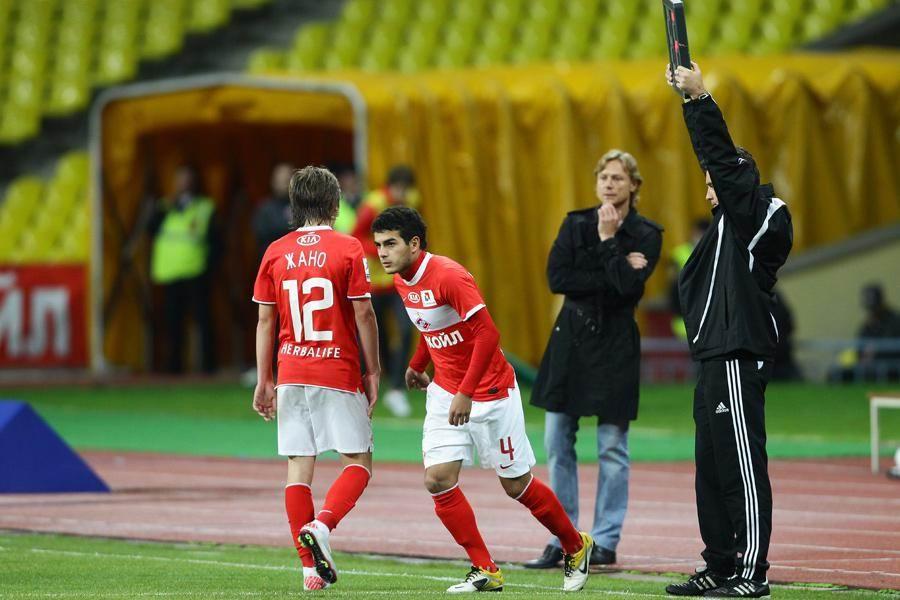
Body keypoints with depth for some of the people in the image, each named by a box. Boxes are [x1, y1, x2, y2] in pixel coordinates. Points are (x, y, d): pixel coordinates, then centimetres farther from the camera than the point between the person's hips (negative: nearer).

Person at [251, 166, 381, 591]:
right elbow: (363, 314, -7)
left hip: (291, 376, 3)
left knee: (298, 467, 5)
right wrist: (373, 371, 1)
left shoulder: (275, 253, 5)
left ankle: (311, 566, 3)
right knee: (358, 461, 5)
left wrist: (264, 380, 11)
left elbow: (265, 320, 6)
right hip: (338, 375, -3)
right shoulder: (348, 249, -5)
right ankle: (322, 525, -20)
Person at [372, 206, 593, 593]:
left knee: (516, 485, 3)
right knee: (438, 480, -8)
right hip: (444, 393, 7)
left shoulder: (448, 276, -23)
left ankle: (576, 547, 26)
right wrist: (418, 365, 23)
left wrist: (466, 393, -29)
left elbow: (487, 333, -26)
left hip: (490, 392, -7)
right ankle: (485, 571, 0)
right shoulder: (402, 280, 3)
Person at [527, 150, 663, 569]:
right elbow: (557, 278, -8)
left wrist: (608, 240, -15)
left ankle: (606, 542, 6)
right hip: (570, 338, 3)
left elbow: (630, 286, -17)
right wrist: (614, 273, -13)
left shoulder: (645, 234, -2)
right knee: (558, 443, 1)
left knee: (612, 447, 0)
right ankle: (562, 539, 7)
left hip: (614, 343, -3)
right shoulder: (575, 224, 5)